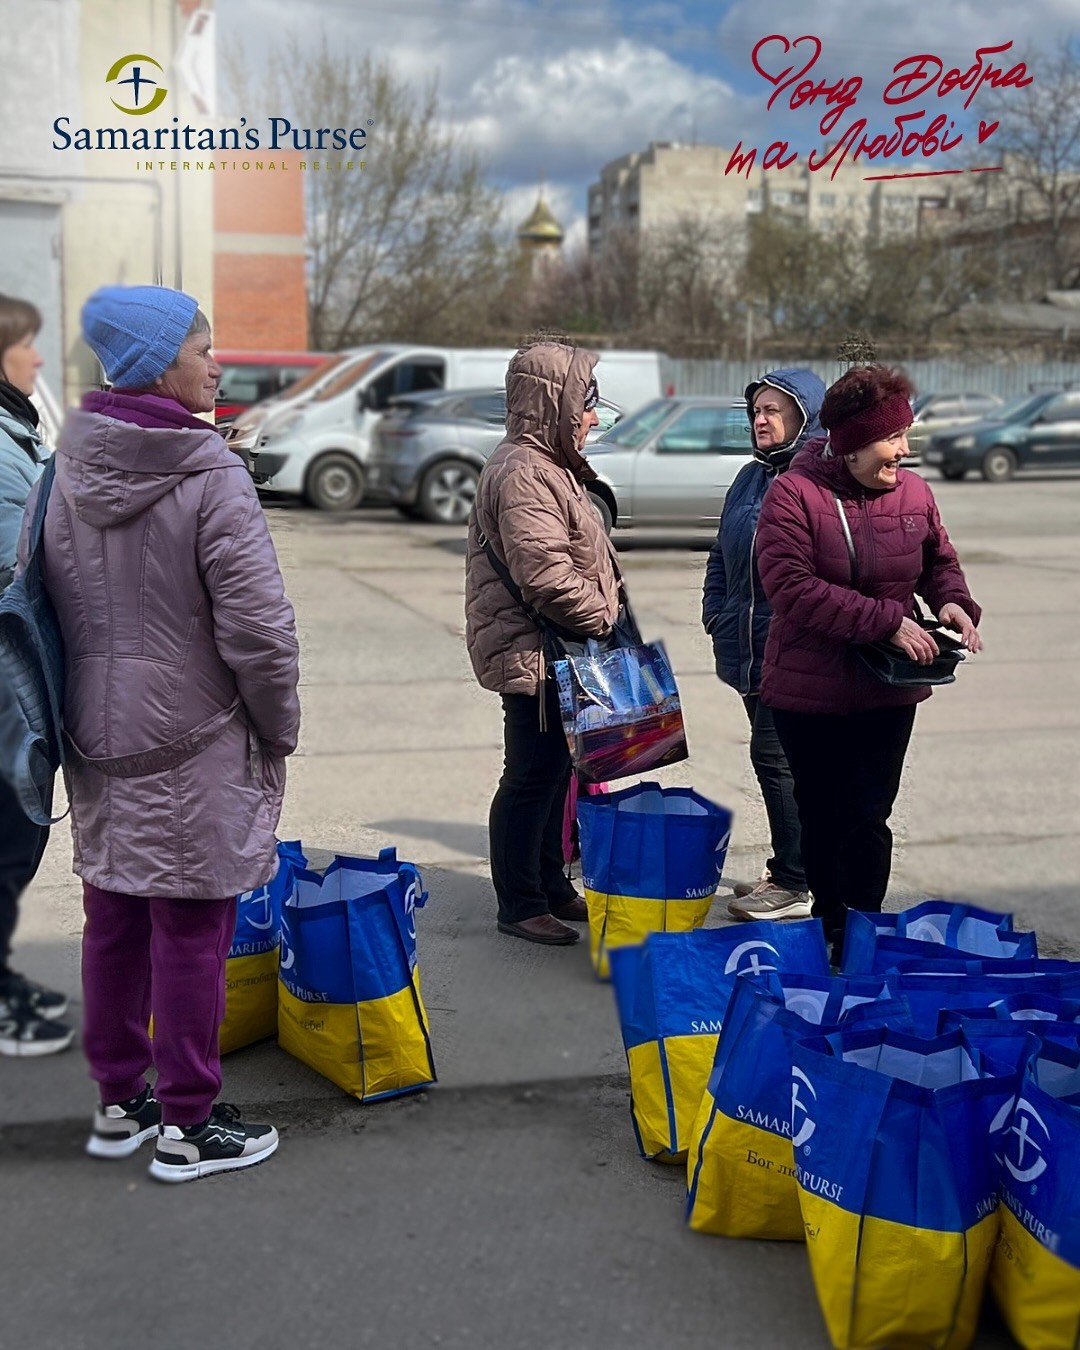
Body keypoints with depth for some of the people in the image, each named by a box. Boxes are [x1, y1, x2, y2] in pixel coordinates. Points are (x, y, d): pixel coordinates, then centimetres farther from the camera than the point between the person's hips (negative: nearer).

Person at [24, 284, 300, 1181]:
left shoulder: (69, 473, 4)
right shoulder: (210, 479, -17)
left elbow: (52, 605, 11)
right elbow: (259, 631, -18)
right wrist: (278, 730, -4)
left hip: (100, 739, 7)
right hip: (195, 745, -7)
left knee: (113, 921, 15)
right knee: (191, 930, 3)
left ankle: (119, 1102, 29)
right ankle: (187, 1124, 14)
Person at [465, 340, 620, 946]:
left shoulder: (550, 466, 17)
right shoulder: (523, 475, -19)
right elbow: (545, 573, -27)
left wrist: (604, 611, 14)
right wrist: (602, 615, -15)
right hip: (534, 652, -11)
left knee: (554, 769, 18)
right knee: (533, 775, -2)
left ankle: (551, 886, 31)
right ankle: (521, 905, 8)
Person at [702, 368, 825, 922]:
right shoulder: (751, 476, 15)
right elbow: (722, 553, 23)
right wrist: (715, 611, 14)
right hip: (747, 648, 9)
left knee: (776, 755, -6)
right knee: (774, 757, 15)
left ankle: (794, 883, 5)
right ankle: (785, 870, 27)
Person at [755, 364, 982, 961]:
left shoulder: (913, 492, 2)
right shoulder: (793, 495, -13)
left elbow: (939, 561, 18)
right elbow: (794, 590, -21)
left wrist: (952, 601, -5)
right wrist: (887, 620, -24)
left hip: (888, 691, 3)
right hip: (808, 691, -3)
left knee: (867, 817, 3)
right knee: (820, 816, 9)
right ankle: (828, 928, 26)